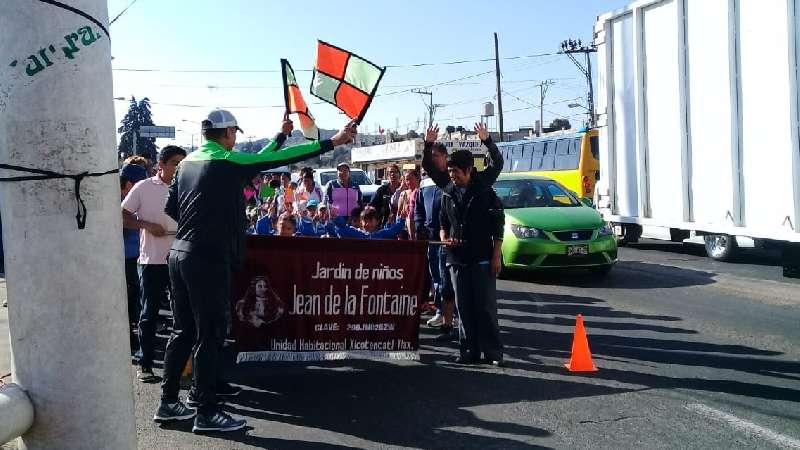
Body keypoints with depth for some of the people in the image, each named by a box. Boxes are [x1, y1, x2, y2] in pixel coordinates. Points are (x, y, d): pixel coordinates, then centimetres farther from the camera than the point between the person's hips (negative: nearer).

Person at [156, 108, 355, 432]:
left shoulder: (188, 161, 13)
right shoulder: (227, 160, -9)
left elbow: (171, 208, 18)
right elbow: (280, 159, -11)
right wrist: (333, 141, -7)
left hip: (179, 253, 8)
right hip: (208, 259, -8)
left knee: (183, 330, 15)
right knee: (209, 335, -1)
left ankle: (168, 403, 23)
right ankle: (205, 412, 6)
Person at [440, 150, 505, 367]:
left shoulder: (485, 192, -2)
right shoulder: (447, 194, 10)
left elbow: (498, 226, -2)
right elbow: (443, 222, 19)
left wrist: (496, 256, -7)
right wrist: (444, 238, -2)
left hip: (483, 258, -4)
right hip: (457, 258, 4)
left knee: (486, 306, -2)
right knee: (463, 307, 6)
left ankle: (493, 351, 6)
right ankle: (469, 351, 13)